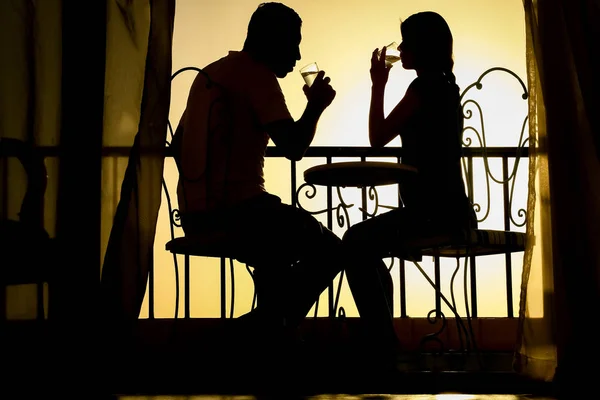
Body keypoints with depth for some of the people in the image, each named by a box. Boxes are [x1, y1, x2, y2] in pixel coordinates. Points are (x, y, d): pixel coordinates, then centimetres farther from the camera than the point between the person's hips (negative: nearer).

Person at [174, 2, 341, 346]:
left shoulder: (210, 73, 15)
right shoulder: (258, 76, -11)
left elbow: (180, 140, 23)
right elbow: (294, 147, -19)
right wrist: (316, 106, -1)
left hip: (195, 215, 9)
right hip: (238, 211, -9)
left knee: (280, 239, 33)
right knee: (329, 251, 7)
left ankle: (270, 325, 29)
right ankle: (265, 324, 3)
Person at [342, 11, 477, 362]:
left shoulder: (424, 88, -14)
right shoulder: (446, 87, 15)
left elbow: (378, 138, -8)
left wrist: (378, 84, 0)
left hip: (434, 212, -10)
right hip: (447, 208, 10)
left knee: (356, 242, -8)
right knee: (366, 243, 19)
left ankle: (382, 339, -3)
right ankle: (382, 336, 23)